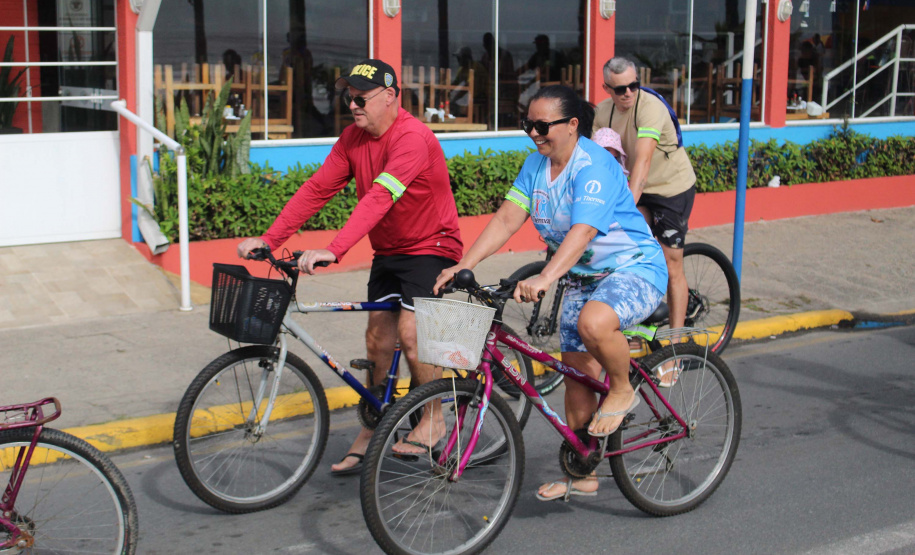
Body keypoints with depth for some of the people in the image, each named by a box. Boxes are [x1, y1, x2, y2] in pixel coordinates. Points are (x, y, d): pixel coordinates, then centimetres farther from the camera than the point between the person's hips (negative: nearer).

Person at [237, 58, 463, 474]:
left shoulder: (412, 137, -25)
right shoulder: (353, 138, 0)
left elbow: (379, 197, -37)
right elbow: (316, 189, -3)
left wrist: (333, 250, -47)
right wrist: (268, 239, -13)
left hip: (430, 247, -7)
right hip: (387, 252, 7)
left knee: (409, 332, -17)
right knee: (378, 340, 6)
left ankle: (432, 419, 3)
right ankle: (371, 430, 17)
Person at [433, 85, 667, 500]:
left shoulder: (594, 166, -23)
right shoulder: (537, 163, 1)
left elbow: (583, 231, -36)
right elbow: (507, 218, -6)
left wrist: (543, 279, -49)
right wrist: (462, 266, -18)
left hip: (634, 268, -8)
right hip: (583, 278, 8)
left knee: (594, 323, -38)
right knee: (576, 373, 7)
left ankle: (623, 391, -8)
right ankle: (581, 474, 20)